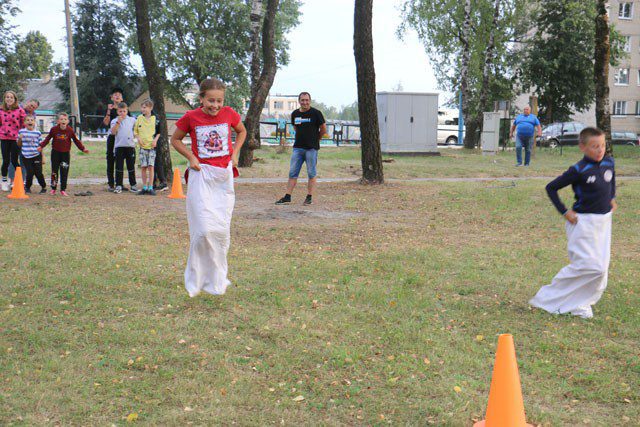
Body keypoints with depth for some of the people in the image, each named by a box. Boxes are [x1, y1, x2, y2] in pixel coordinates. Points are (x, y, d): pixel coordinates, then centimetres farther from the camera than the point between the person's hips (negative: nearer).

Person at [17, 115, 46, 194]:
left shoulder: (38, 133, 2)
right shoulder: (21, 132, 3)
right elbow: (19, 145, 9)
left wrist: (42, 157, 4)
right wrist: (20, 139, -11)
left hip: (36, 156, 0)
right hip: (25, 156, 0)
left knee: (38, 173, 0)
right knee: (30, 172, -5)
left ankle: (44, 187, 19)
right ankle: (27, 187, 17)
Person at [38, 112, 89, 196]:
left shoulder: (70, 130, -5)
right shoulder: (54, 129, -6)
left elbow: (76, 140, 5)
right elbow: (48, 138, 6)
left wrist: (83, 149, 1)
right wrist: (41, 146, -1)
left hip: (66, 153, 0)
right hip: (55, 152, 0)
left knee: (64, 172, 1)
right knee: (54, 171, 6)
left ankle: (63, 190, 9)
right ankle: (53, 188, 19)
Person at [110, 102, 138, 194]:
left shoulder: (132, 120, 10)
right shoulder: (114, 121, 5)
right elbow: (113, 132, -8)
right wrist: (118, 122, -12)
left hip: (130, 145, 1)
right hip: (119, 146, -1)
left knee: (131, 166, 7)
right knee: (119, 167, -1)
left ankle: (133, 185, 16)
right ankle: (118, 185, 2)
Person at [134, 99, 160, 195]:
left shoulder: (155, 119, 3)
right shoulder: (139, 118, 7)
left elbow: (158, 132, 10)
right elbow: (135, 131, 13)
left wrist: (155, 140, -6)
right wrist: (138, 138, -4)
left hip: (152, 146, -2)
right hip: (142, 146, 2)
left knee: (151, 166, -6)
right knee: (143, 167, 3)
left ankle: (150, 187, 0)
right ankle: (144, 187, 12)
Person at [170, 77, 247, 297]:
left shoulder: (229, 114, 0)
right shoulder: (191, 117, -6)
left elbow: (242, 131, 20)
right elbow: (175, 139, 9)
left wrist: (235, 153, 7)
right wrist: (191, 157, -5)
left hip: (224, 176, 3)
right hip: (201, 176, -3)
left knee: (222, 230, 6)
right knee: (205, 230, -13)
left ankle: (217, 279, 21)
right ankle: (197, 280, 4)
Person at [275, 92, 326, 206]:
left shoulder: (315, 113, -5)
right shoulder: (295, 114, 9)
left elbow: (323, 129, 1)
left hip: (311, 148, -4)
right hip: (298, 147, 5)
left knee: (311, 173, 2)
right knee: (292, 173, 2)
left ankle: (309, 197, 9)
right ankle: (287, 197, 4)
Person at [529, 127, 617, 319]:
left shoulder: (608, 163, 1)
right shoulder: (579, 170, -17)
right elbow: (551, 188, -11)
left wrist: (612, 198, 17)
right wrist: (565, 212, -13)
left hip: (604, 221, 7)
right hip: (583, 222, -7)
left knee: (601, 267, 6)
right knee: (592, 267, -12)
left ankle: (580, 303, 18)